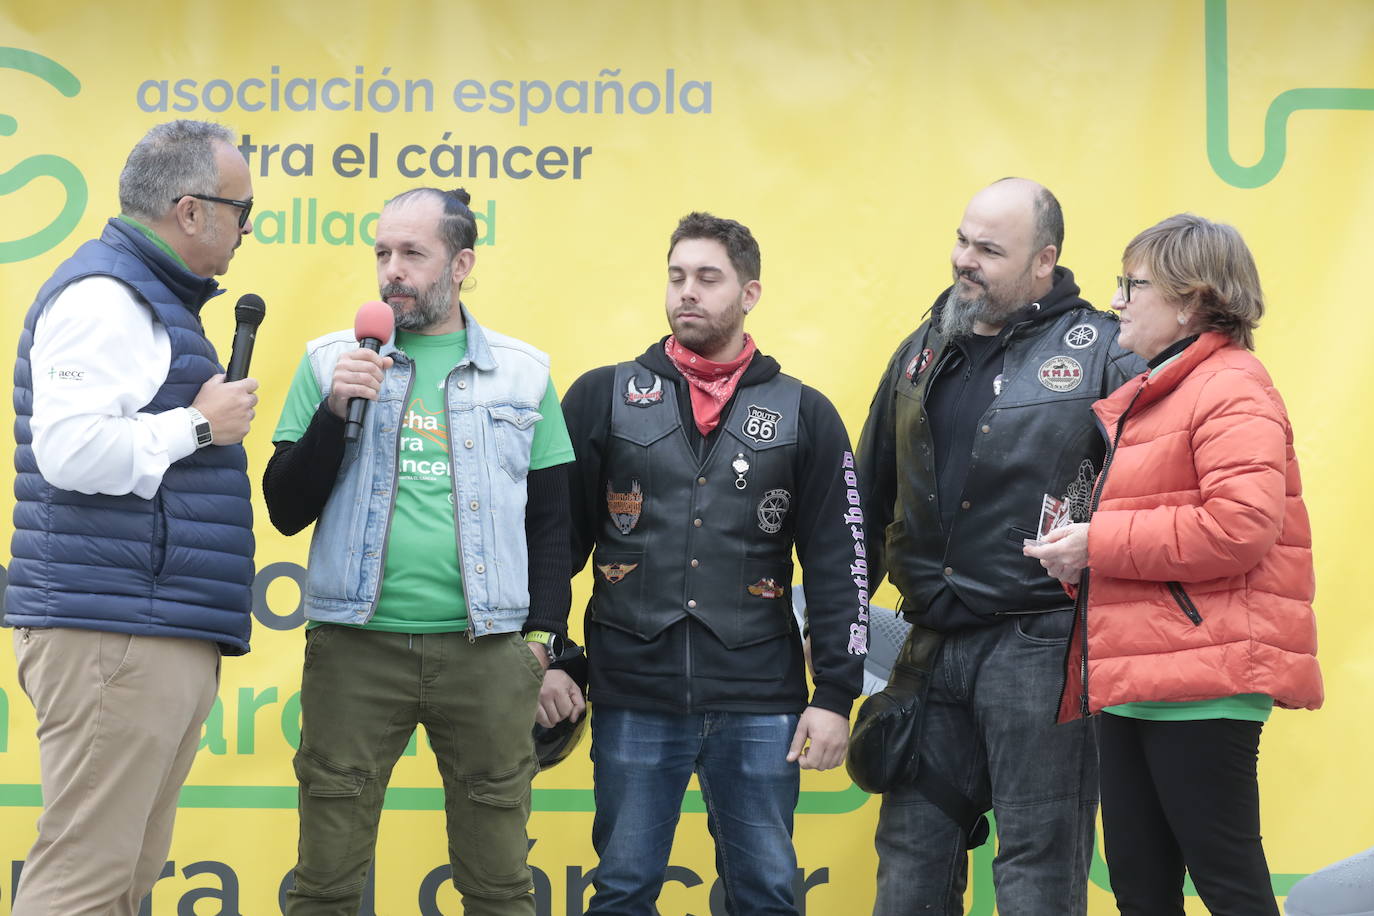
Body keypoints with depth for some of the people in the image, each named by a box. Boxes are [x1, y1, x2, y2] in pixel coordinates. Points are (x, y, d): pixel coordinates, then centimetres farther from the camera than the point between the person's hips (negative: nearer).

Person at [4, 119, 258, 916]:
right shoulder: (104, 297, -10)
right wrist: (200, 425, -13)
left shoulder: (154, 301, 22)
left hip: (157, 640, 10)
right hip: (115, 638, -10)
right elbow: (71, 449, -23)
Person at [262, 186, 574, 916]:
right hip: (354, 645, 0)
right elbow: (286, 511, 4)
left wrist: (543, 636, 2)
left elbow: (550, 521, 11)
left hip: (485, 651, 0)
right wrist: (335, 411, -8)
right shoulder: (332, 361, 7)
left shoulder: (524, 373, 8)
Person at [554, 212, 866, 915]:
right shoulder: (602, 398, 5)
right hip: (633, 700, 0)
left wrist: (834, 695, -1)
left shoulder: (804, 414, 5)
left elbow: (838, 567, 4)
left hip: (759, 702, 0)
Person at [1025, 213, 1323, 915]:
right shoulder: (1145, 398, 21)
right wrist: (1080, 554, 9)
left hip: (1200, 684, -10)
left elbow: (1240, 525, -23)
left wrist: (1099, 543, -17)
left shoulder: (1232, 390, -9)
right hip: (1132, 677, 10)